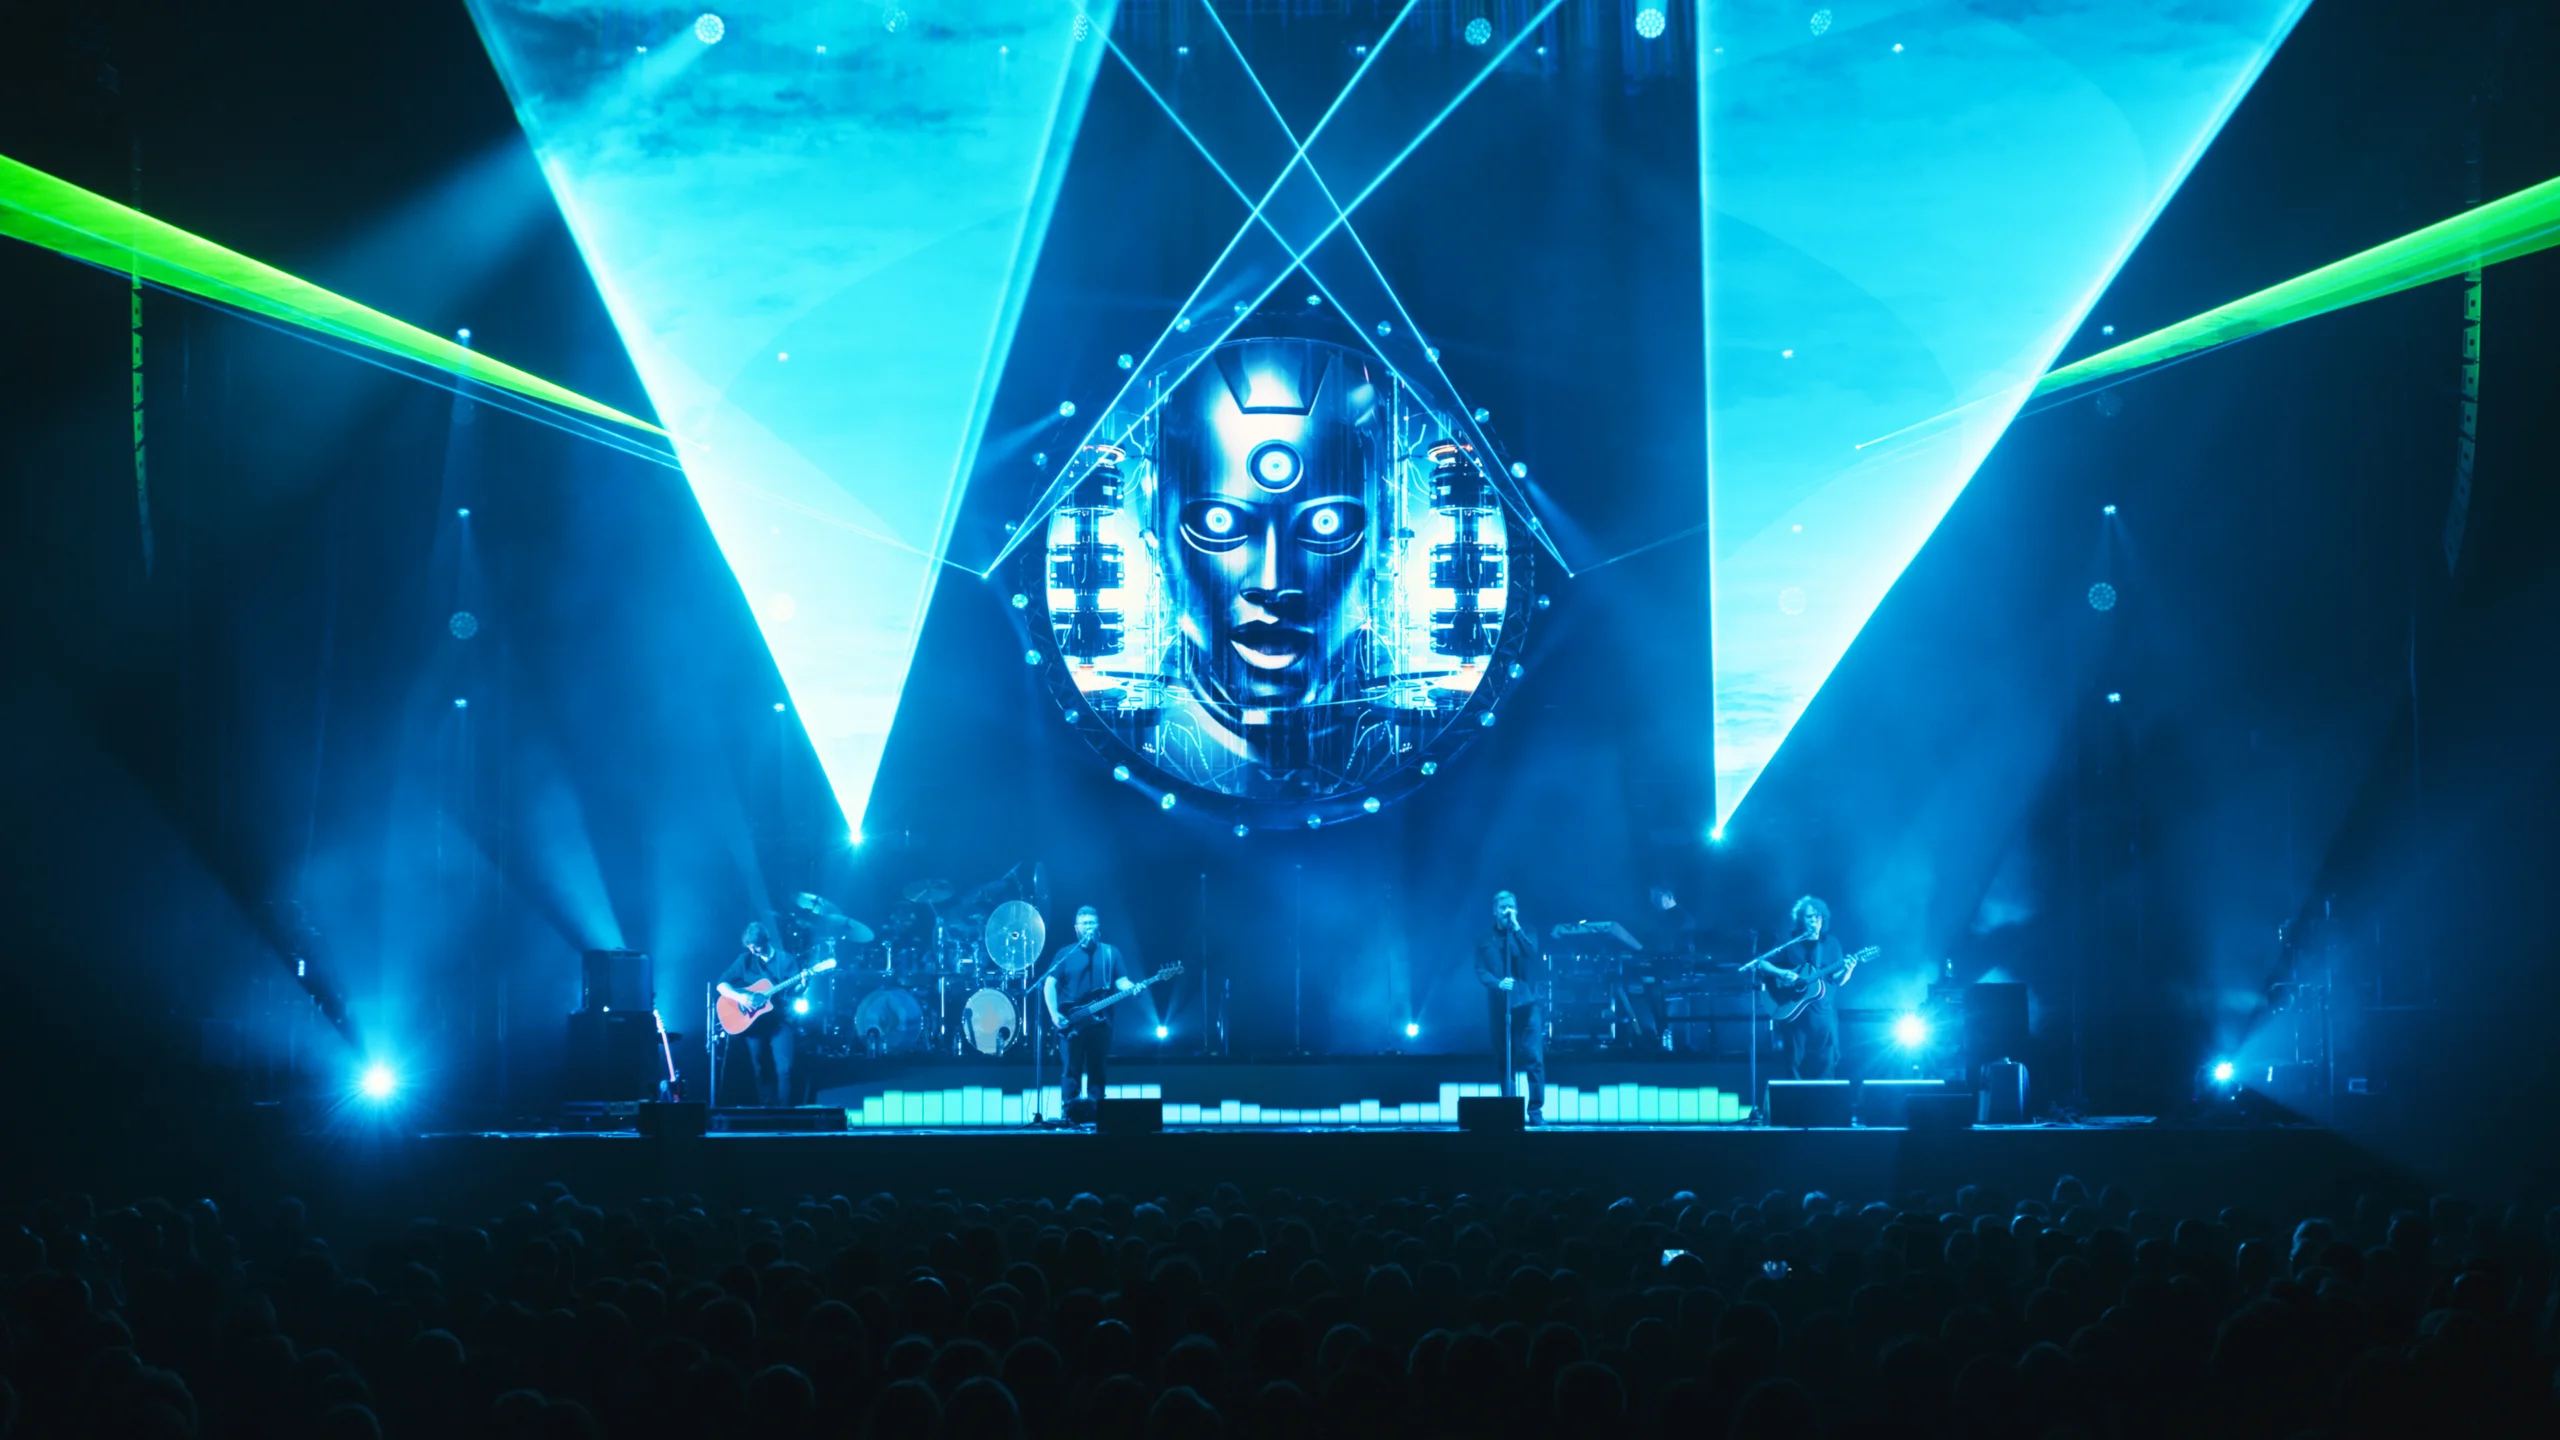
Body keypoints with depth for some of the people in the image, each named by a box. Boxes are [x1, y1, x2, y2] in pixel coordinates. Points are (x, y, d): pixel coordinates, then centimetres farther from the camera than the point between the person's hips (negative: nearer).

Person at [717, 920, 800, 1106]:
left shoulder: (785, 960, 3)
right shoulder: (745, 960, 4)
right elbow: (721, 985, 1)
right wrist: (739, 996, -17)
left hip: (780, 1020, -1)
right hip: (753, 1021, 1)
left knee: (784, 1069, -12)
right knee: (761, 1070, 3)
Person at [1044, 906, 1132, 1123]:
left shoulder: (1111, 953, 10)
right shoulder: (1065, 954, 5)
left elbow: (1121, 981, 4)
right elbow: (1049, 984, 1)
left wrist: (1132, 988, -19)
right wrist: (1054, 1014, -11)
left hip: (1100, 1021, 2)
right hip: (1072, 1022, -2)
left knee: (1097, 1071, 3)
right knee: (1072, 1070, -6)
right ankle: (1070, 1114, -4)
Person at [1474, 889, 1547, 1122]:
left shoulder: (1525, 934, 10)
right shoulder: (1484, 939, 10)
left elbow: (1534, 956, -10)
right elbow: (1480, 970, 1)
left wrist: (1516, 928, -11)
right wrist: (1498, 983, -17)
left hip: (1526, 1003, -1)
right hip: (1499, 1005, 1)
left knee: (1534, 1057, -8)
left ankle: (1536, 1110, -4)